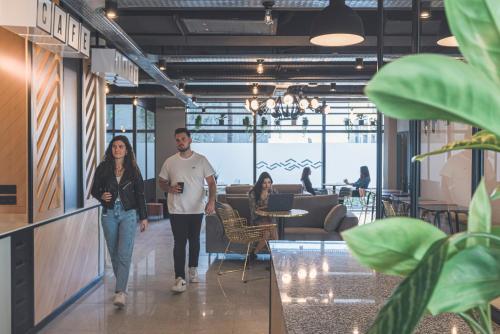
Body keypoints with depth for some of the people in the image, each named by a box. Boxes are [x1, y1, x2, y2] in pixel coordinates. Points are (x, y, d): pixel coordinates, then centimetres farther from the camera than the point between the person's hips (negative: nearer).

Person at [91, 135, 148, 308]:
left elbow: (140, 194, 5)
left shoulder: (133, 170, 1)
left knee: (124, 254, -12)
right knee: (114, 253, 10)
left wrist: (144, 217, 5)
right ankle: (122, 287, 26)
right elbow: (94, 190, 11)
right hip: (109, 214, 2)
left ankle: (120, 292, -13)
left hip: (128, 214, -2)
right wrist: (101, 196, -12)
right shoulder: (103, 168, 3)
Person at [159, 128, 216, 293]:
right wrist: (170, 188, -13)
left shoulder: (201, 160, -2)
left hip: (196, 209, 1)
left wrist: (211, 201, -18)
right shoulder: (170, 162, 1)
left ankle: (193, 268, 36)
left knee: (194, 240, 15)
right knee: (179, 243, -5)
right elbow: (162, 182, 10)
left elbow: (211, 182, -3)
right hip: (177, 210, -1)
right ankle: (180, 278, -4)